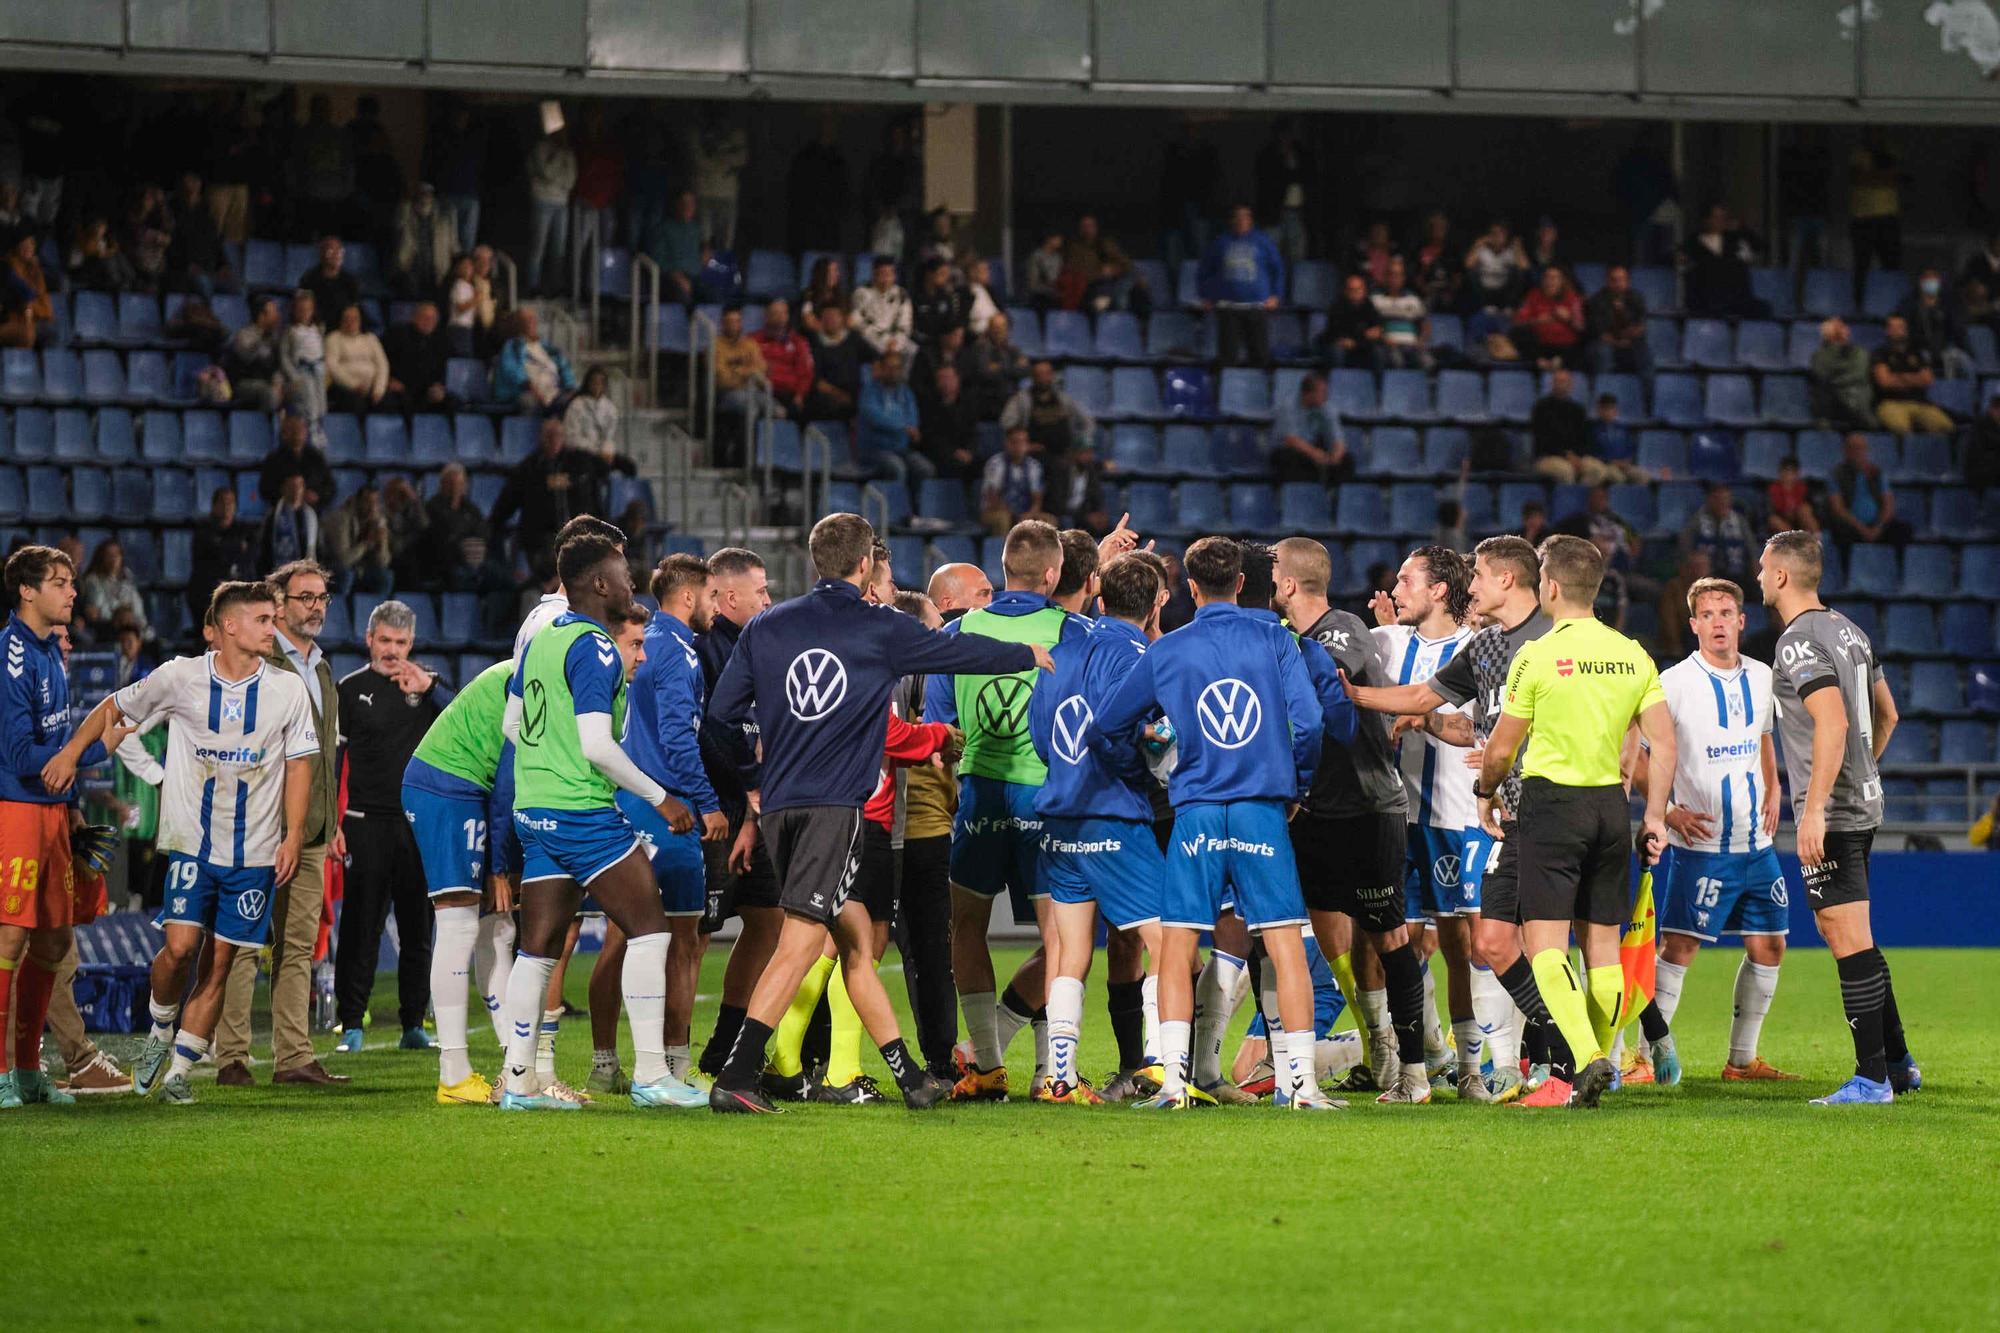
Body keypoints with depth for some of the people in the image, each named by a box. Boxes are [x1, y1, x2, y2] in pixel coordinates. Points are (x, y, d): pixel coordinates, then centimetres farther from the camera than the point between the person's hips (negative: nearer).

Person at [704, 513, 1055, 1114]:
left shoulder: (766, 627, 9)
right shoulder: (881, 632, 0)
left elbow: (723, 708, 11)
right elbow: (963, 650, 13)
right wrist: (1028, 654, 31)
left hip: (780, 802, 6)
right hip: (838, 805, -6)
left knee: (856, 939, 14)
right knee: (799, 945, -11)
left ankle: (910, 1078, 20)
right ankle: (735, 1077, -21)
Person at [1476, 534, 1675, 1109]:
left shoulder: (1537, 656, -9)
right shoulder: (1632, 655, 6)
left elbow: (1501, 750, -3)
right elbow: (1664, 746, 3)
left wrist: (1486, 787, 17)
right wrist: (1654, 815, 10)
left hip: (1552, 802, -5)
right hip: (1610, 802, 5)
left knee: (1544, 943, -8)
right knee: (1602, 943, 11)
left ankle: (1587, 1058, -25)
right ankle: (1597, 1065, 14)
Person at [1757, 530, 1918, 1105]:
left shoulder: (1799, 642, -15)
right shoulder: (1849, 631, 14)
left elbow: (1833, 722, -26)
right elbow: (1887, 714, 22)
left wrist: (1814, 808, -26)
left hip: (1829, 814, -10)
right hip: (1862, 803, 10)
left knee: (1848, 938, -8)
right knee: (1842, 931, 18)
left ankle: (1872, 1079, -7)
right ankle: (1898, 1061, 20)